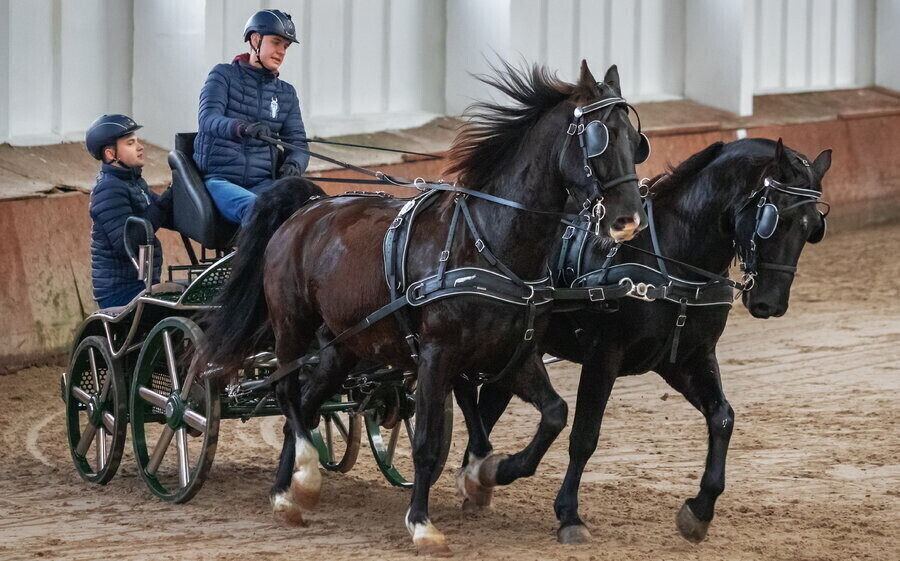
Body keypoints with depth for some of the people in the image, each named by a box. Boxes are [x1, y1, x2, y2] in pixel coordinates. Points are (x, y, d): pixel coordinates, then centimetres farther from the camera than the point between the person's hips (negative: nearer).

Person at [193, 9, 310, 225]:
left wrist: (294, 164, -14)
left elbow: (297, 143, 13)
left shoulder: (286, 93, 16)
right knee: (255, 209, -38)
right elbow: (208, 120, -15)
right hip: (219, 179, -4)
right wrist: (243, 128, -38)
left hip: (261, 182, 4)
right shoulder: (224, 75, 2)